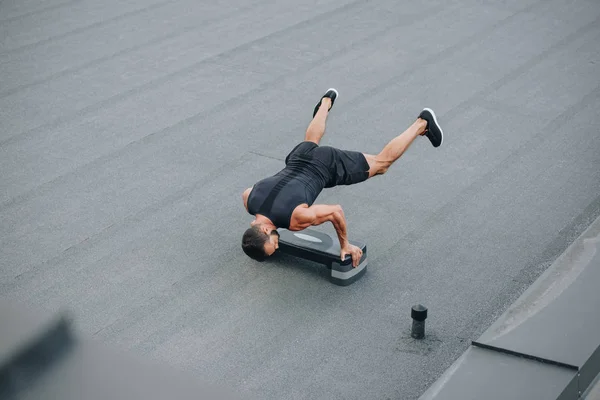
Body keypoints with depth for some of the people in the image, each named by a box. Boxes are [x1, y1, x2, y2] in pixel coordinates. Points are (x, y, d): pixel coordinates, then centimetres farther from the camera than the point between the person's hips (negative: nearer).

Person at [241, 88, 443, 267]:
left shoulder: (294, 219, -37)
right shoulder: (251, 202, -22)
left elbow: (336, 211, -26)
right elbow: (245, 192, 5)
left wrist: (345, 245, -14)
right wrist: (257, 224, 15)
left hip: (327, 165, -5)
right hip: (300, 158, 6)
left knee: (381, 163, 15)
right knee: (310, 142, 42)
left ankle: (422, 123, 28)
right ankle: (326, 101, 67)